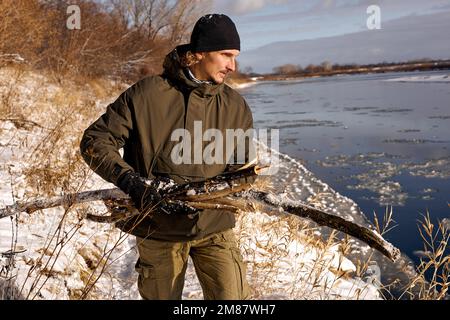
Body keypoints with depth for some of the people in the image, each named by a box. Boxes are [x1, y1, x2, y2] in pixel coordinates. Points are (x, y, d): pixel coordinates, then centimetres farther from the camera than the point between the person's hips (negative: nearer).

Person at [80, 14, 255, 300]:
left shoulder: (237, 107, -1)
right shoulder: (146, 94, -10)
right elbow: (95, 141, -7)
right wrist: (131, 181, -23)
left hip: (213, 225, 1)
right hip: (157, 227, -1)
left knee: (233, 296, -8)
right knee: (162, 297, 16)